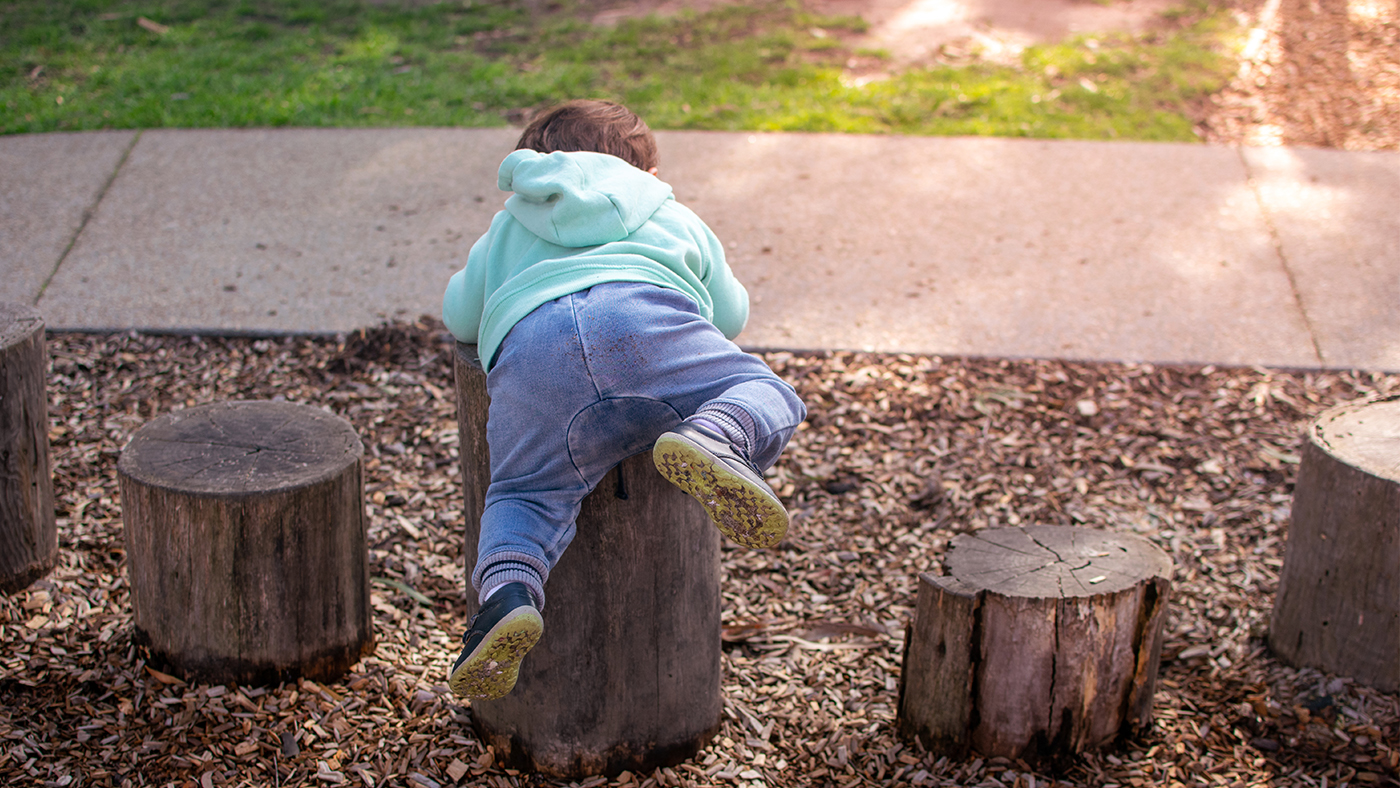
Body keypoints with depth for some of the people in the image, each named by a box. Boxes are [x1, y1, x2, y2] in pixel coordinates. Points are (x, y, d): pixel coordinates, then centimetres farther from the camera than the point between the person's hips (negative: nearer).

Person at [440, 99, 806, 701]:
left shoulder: (505, 231, 45)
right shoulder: (674, 216, 42)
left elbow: (459, 315, 51)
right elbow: (730, 312, 47)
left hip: (526, 347, 1)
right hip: (651, 316, -1)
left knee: (524, 492, 6)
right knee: (772, 399, 6)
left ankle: (507, 589, -26)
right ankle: (716, 437, -30)